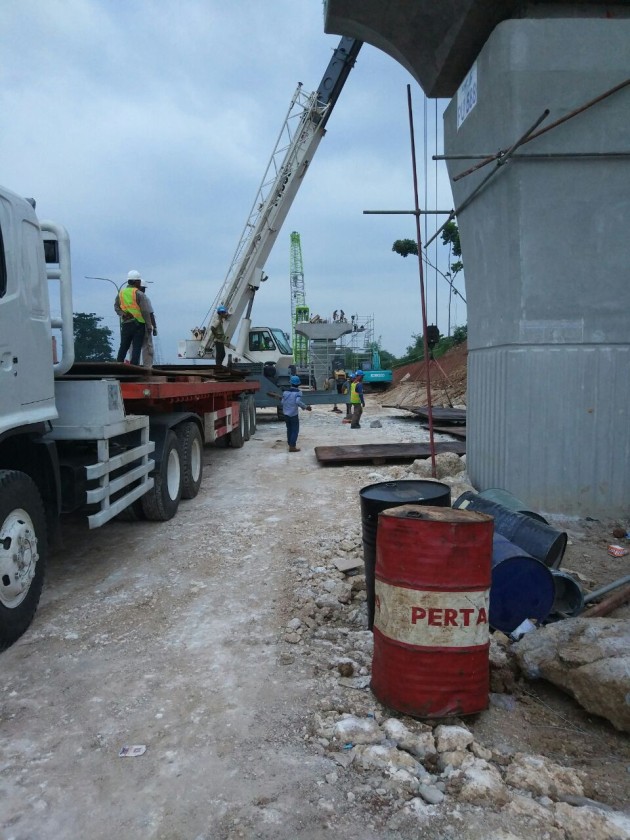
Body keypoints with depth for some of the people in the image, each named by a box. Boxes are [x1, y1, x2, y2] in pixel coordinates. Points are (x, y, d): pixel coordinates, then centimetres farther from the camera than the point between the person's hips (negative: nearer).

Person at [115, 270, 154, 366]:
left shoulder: (120, 293, 10)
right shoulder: (139, 294, -8)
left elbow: (116, 307, 9)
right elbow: (145, 311, -11)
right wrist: (149, 326, -8)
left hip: (126, 324, 5)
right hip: (138, 324, -5)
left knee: (123, 346, 12)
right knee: (136, 347, -2)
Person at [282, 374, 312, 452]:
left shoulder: (285, 392, 2)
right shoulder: (297, 392, -12)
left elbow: (282, 402, 2)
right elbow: (298, 402, -27)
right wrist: (306, 407, -20)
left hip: (286, 414, 5)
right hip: (294, 414, -5)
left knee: (289, 430, 17)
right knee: (295, 430, 1)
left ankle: (290, 445, 23)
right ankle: (292, 447, -4)